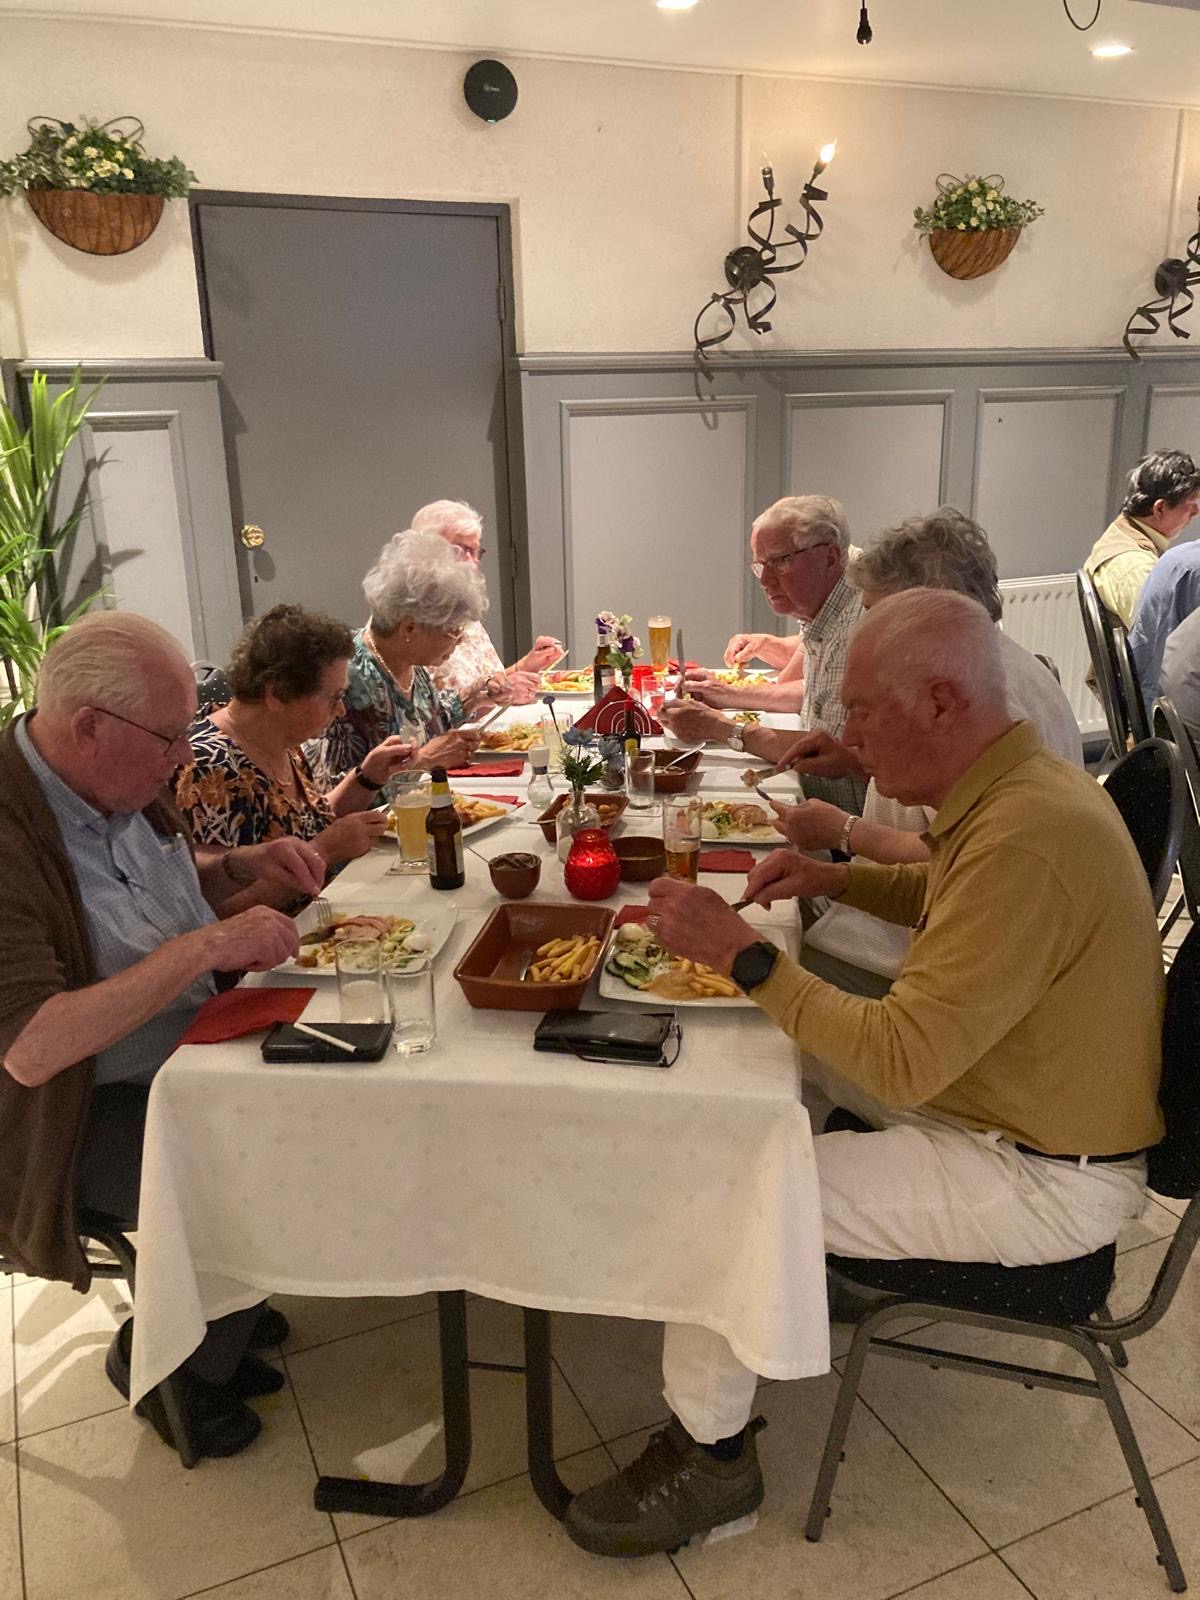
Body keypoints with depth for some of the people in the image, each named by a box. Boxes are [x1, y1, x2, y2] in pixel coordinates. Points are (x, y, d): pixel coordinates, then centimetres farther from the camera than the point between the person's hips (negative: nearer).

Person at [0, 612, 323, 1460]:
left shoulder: (119, 779, -1)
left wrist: (240, 866, -2)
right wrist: (204, 945, -33)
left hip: (189, 1042, 9)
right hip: (85, 1111, -8)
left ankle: (220, 1313, 21)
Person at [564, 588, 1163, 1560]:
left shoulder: (1025, 840, -32)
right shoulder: (1021, 784, -1)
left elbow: (901, 1061, -32)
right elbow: (946, 899, 20)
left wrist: (740, 952, -25)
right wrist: (834, 876, 4)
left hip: (1045, 1183, -10)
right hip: (1001, 1099, 10)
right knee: (778, 1052, 17)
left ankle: (710, 1454, 8)